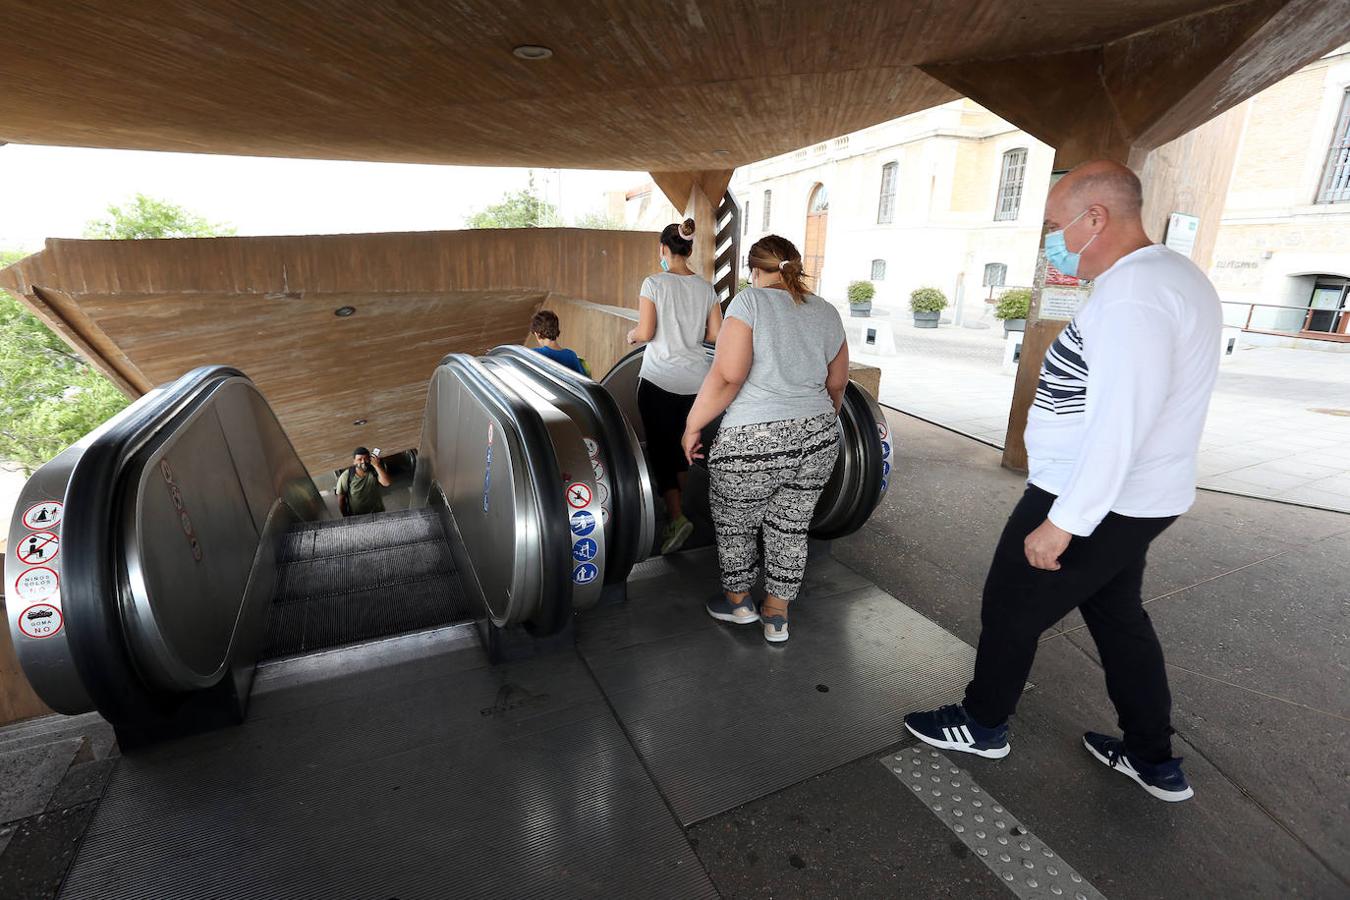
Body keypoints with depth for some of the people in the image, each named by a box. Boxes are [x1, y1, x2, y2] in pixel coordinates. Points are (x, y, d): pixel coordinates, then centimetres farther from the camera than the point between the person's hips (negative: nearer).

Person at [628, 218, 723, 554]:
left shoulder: (654, 283, -9)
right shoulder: (706, 288, 4)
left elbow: (645, 332, -13)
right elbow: (716, 334, 4)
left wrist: (631, 334, 9)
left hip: (659, 380, -5)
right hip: (695, 380, 5)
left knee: (660, 447, 3)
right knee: (681, 443, 19)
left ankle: (676, 516, -10)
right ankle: (679, 508, 32)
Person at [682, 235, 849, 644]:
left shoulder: (750, 302, -9)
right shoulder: (827, 313, 8)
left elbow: (727, 376, -19)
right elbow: (837, 385, 15)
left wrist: (693, 426, -10)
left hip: (755, 442, -5)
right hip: (818, 440, 6)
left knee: (734, 522, 17)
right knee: (791, 527, 17)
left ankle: (738, 600, 35)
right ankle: (777, 616, 31)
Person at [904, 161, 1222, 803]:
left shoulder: (1133, 292, -23)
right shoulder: (1173, 276, 10)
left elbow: (1120, 423, -29)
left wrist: (1062, 522, -24)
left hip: (1094, 502, -10)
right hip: (1133, 499, 10)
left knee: (1011, 610, 8)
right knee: (1118, 616, 22)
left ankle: (981, 725, 30)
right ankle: (1155, 761, 37)